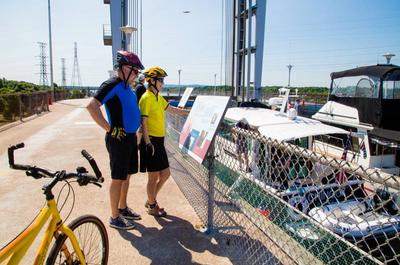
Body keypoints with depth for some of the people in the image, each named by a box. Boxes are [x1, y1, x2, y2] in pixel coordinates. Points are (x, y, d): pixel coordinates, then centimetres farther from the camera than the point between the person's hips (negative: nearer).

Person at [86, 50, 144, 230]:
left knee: (127, 175, 18)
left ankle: (123, 208, 34)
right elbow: (92, 106, -25)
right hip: (118, 139, -9)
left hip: (130, 137, 9)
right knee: (118, 178, 2)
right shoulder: (112, 85, -15)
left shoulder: (126, 87, 13)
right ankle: (115, 217, 16)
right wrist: (109, 129, -21)